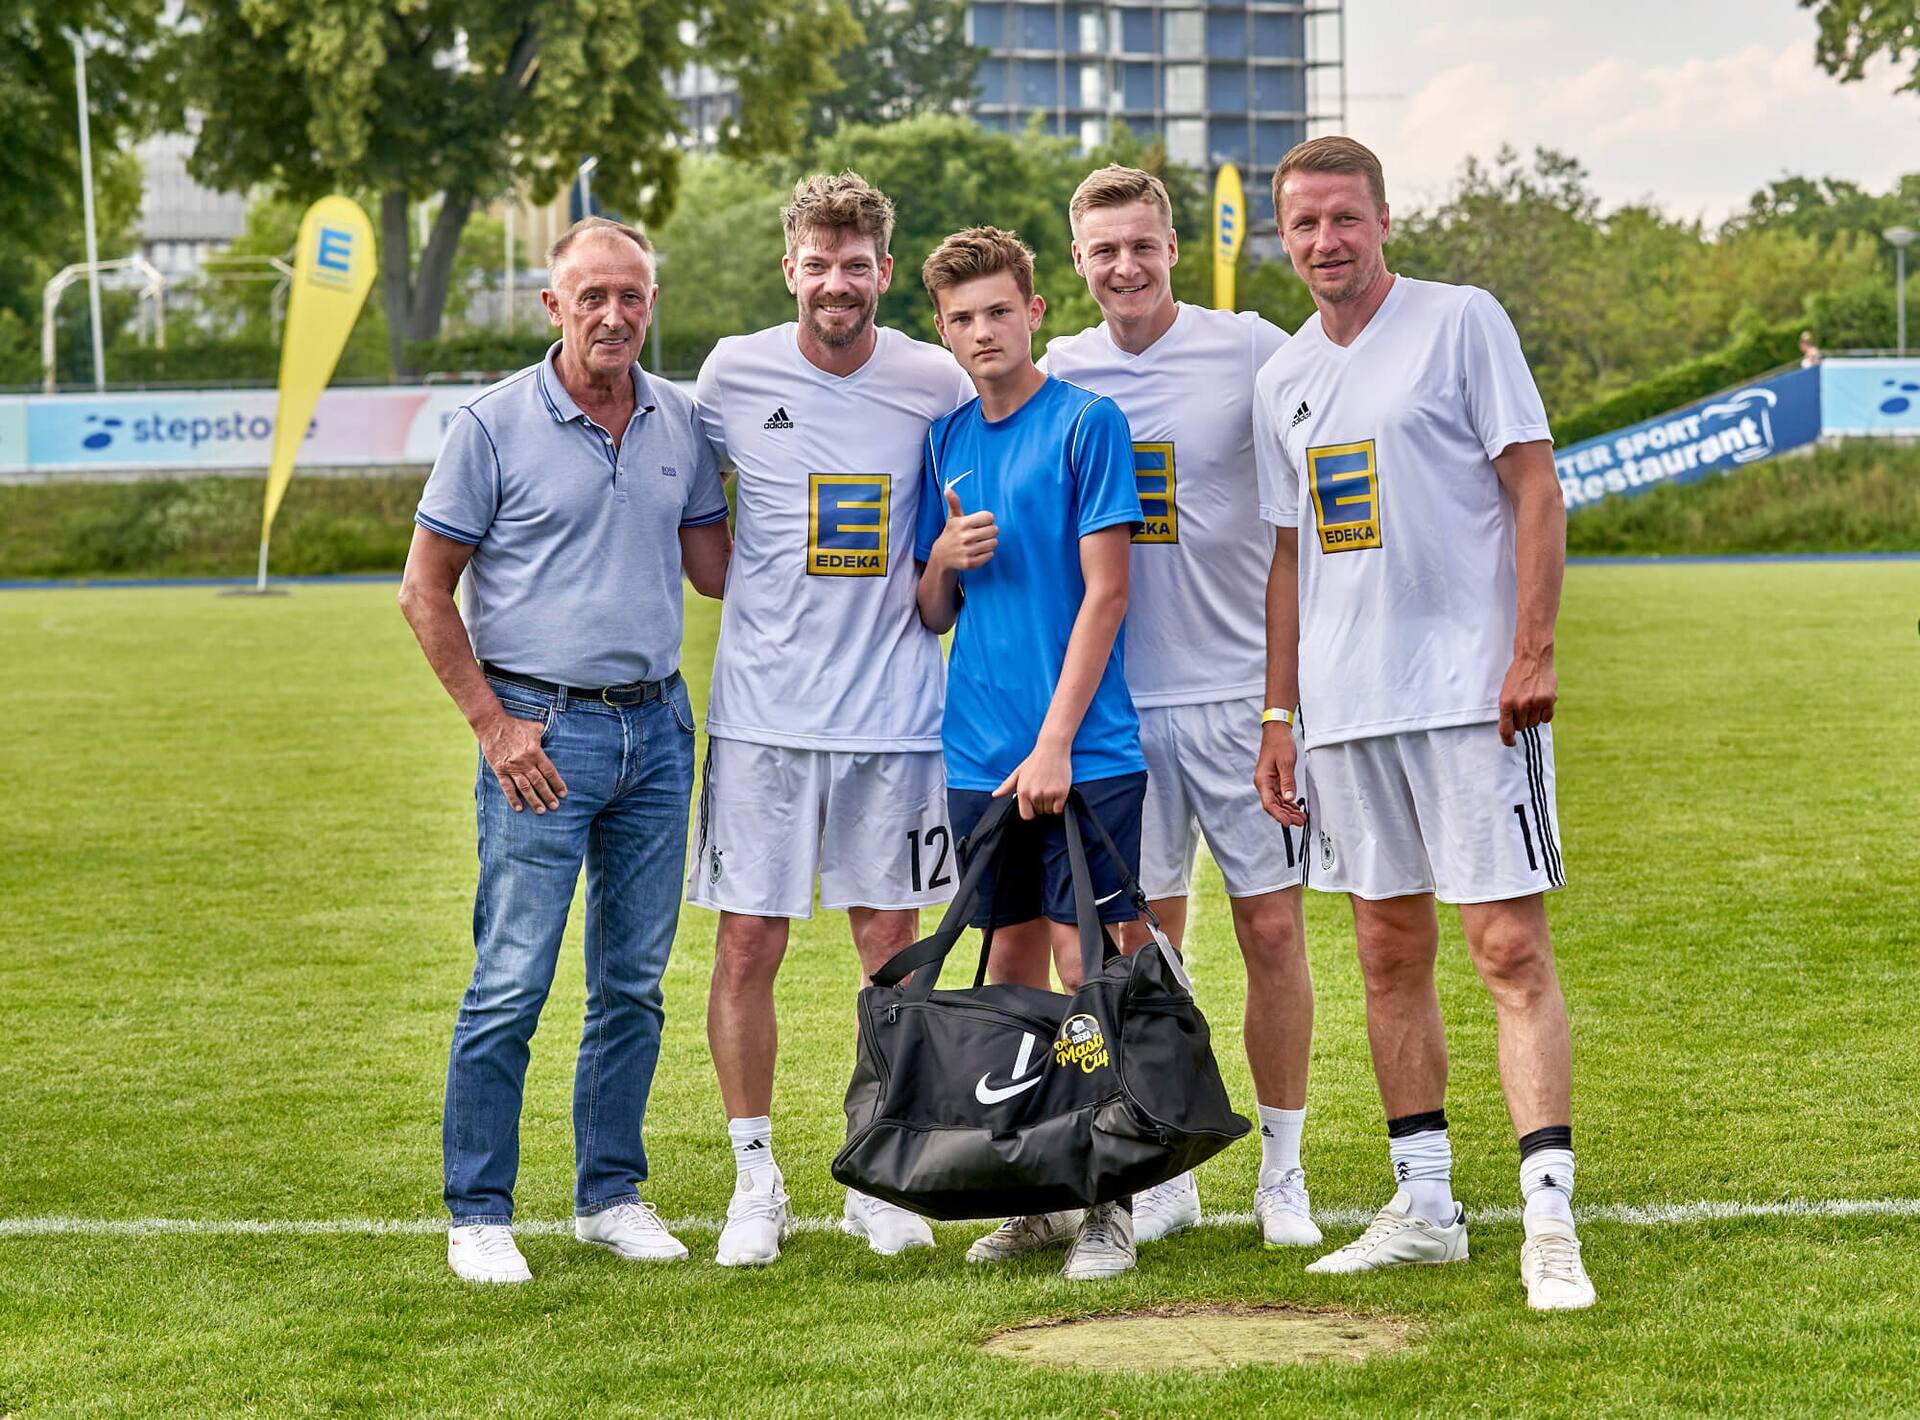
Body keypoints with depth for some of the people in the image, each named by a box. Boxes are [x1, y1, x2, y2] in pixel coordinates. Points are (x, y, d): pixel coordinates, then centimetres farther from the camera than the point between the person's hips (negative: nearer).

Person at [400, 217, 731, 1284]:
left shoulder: (681, 423, 8)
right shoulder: (495, 425, -6)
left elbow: (715, 566, 18)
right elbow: (425, 593, -2)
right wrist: (493, 726, -8)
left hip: (657, 725, 5)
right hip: (544, 732, -5)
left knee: (634, 983, 10)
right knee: (511, 985, -6)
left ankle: (611, 1193, 21)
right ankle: (480, 1214, 2)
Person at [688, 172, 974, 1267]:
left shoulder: (938, 383, -1)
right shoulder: (734, 374, -1)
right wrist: (775, 608, 7)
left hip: (894, 713, 1)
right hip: (762, 712, 0)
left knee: (891, 942, 6)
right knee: (749, 942, 0)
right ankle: (756, 1180, 14)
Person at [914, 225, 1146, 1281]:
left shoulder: (1086, 422, -5)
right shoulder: (948, 441, 12)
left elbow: (1105, 592, -9)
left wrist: (1056, 741, -14)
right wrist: (945, 557, -6)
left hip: (1085, 750, -5)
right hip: (980, 750, 5)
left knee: (1087, 966, -5)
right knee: (1013, 969, 9)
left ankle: (1111, 1204, 3)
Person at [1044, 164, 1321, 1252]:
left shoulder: (1250, 352, -4)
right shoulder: (1058, 377, 6)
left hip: (1241, 686, -2)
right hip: (1118, 702, 2)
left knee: (1274, 929, -1)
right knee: (1142, 945, 6)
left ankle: (1283, 1174, 12)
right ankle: (1166, 1174, 18)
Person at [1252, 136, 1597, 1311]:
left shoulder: (1463, 323, -2)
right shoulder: (1284, 379, 15)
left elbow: (1535, 487, -6)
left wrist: (1532, 653, -15)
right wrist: (1278, 712, 14)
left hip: (1470, 694, -6)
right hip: (1347, 707, 6)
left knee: (1511, 946, -10)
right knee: (1392, 955, 9)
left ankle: (1551, 1218, -12)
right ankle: (1426, 1207, 18)